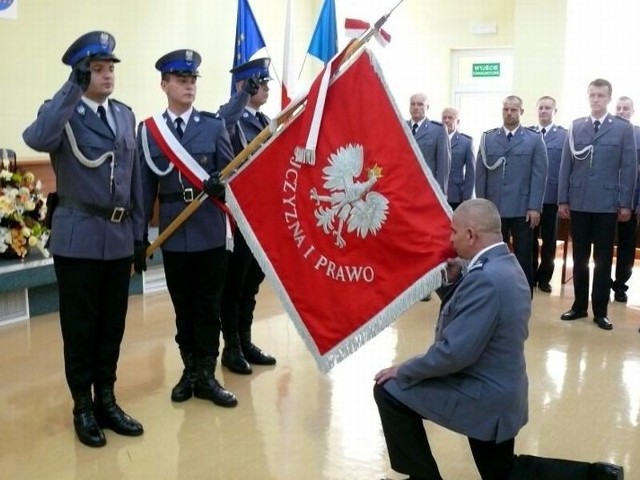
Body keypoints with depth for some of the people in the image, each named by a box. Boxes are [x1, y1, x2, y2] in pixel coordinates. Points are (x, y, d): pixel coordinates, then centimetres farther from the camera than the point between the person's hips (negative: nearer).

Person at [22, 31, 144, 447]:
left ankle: (106, 401, 26)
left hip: (119, 236, 5)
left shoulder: (125, 114, 12)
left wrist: (139, 231, 11)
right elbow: (37, 139, -29)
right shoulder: (62, 113, -5)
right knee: (80, 327, 5)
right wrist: (74, 86, -30)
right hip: (78, 237, -5)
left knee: (113, 325, 12)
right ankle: (83, 407, 20)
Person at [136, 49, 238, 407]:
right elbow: (145, 188, 4)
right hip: (174, 234, 1)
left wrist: (219, 184, -23)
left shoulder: (214, 125, 3)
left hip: (211, 231, -1)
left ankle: (206, 375, 17)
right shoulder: (148, 130, 5)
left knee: (208, 305, 6)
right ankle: (189, 371, 26)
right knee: (183, 307, 11)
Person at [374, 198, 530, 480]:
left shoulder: (486, 277, -28)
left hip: (484, 396, -10)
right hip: (501, 393, 10)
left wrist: (403, 371, -15)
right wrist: (454, 281, 1)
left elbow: (454, 353, -29)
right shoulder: (506, 265, 6)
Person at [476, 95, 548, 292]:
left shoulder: (535, 139, 2)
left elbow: (539, 175, -3)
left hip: (522, 210, -1)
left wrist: (535, 207, -9)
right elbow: (481, 174, 7)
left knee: (523, 258, 5)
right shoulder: (487, 138, 8)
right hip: (493, 209, 2)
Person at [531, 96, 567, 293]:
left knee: (549, 239, 9)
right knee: (530, 238, 9)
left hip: (552, 195, -1)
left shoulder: (564, 135, -1)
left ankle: (544, 277, 20)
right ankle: (530, 275, 21)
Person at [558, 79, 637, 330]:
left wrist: (626, 203, -6)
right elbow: (566, 165, 6)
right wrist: (563, 199, 1)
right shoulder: (575, 127, 7)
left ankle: (600, 310, 14)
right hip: (578, 203, 2)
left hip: (607, 203, -2)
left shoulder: (624, 128, 1)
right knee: (579, 257, 9)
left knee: (603, 259, 6)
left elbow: (629, 168, -1)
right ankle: (579, 305, 20)